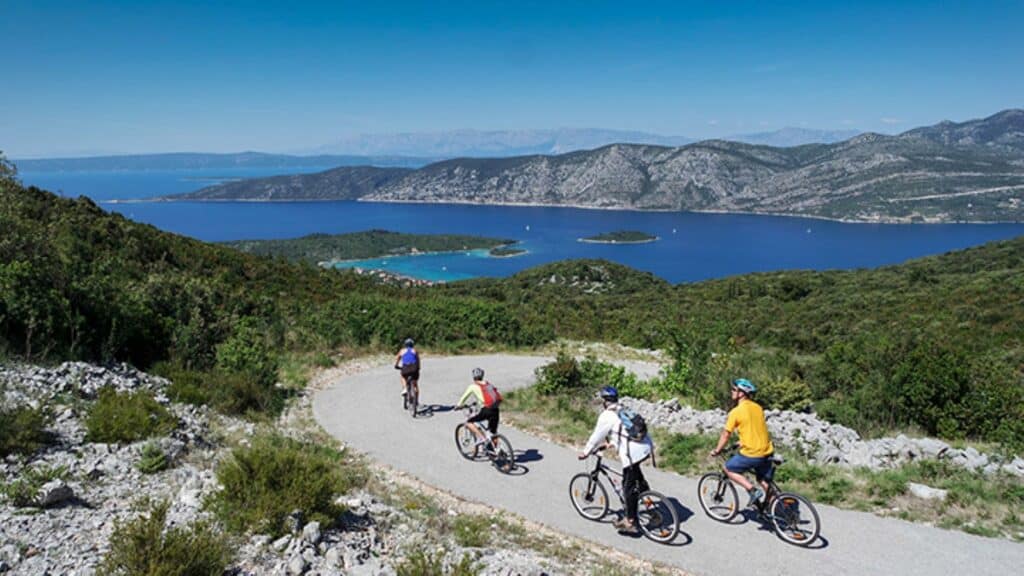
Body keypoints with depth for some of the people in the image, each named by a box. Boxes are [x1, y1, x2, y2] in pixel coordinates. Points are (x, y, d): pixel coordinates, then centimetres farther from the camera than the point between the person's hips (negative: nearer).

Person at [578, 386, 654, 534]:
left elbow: (596, 437, 0)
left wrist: (585, 452, 13)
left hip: (633, 453, -8)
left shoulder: (607, 416, -5)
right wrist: (610, 442, 43)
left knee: (629, 487, 2)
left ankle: (630, 521, 8)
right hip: (646, 447, 8)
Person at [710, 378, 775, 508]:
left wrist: (717, 451, 10)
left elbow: (725, 435, -5)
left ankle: (753, 490, 1)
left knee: (729, 469, 12)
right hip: (767, 452, 7)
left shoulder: (736, 412, -12)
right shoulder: (758, 407, 8)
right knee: (765, 484, 20)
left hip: (751, 454, -7)